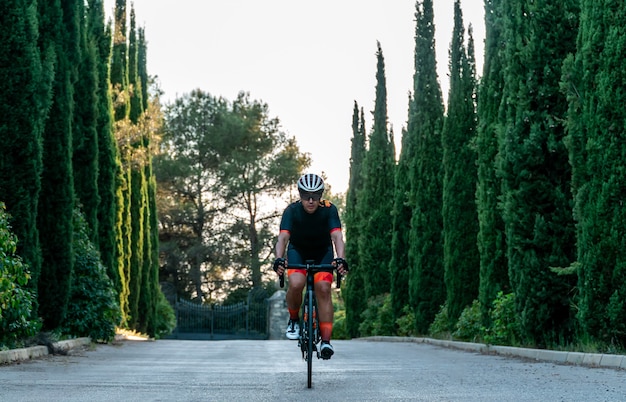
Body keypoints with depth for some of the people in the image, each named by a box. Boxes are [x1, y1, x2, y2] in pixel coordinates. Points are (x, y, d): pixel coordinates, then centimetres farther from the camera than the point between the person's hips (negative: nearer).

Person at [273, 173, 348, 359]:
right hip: (298, 251, 0)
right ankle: (293, 320, 0)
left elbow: (337, 236, -35)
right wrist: (279, 259, -54)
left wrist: (340, 259, -54)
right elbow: (283, 237, -35)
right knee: (296, 284, -28)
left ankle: (326, 340, -17)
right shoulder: (292, 211, -24)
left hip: (323, 252, 0)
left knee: (323, 288, -22)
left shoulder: (329, 210, -24)